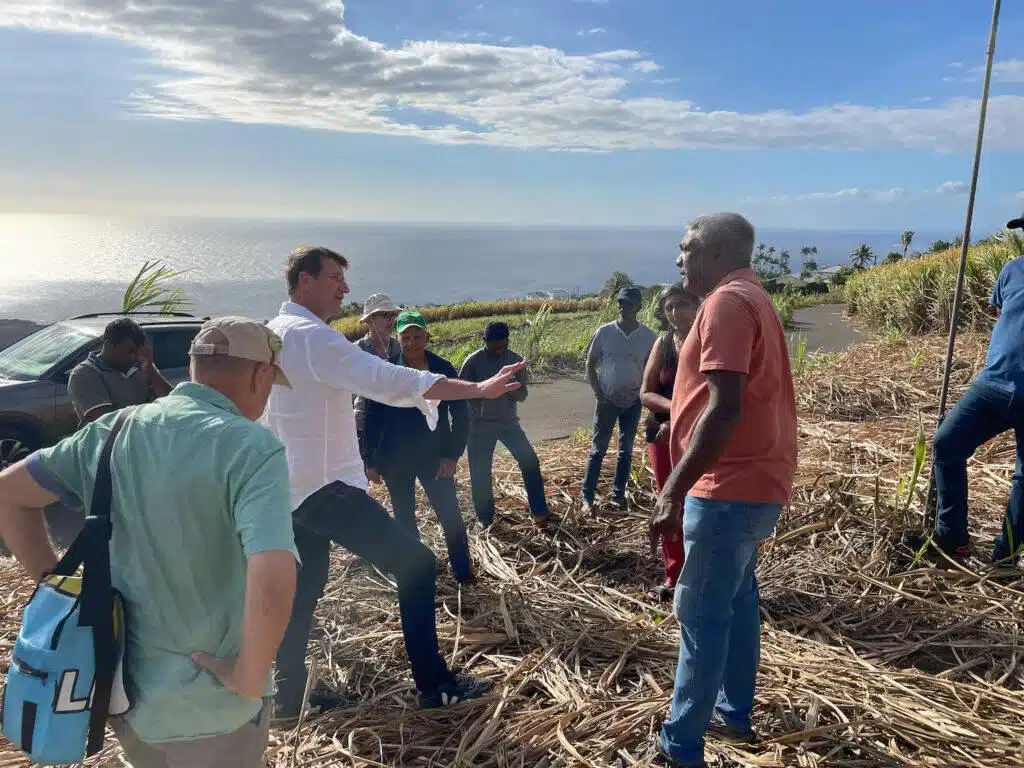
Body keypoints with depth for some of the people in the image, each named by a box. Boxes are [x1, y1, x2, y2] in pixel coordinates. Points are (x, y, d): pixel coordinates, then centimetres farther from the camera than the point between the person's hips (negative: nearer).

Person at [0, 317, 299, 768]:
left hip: (119, 688, 6)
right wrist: (250, 677, -21)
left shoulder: (112, 430, -2)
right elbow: (272, 580, -36)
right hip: (209, 708, -5)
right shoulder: (252, 448, -22)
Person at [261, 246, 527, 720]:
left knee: (304, 589, 19)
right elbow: (388, 380, -29)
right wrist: (479, 389, -31)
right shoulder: (311, 337, -19)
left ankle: (289, 697, 28)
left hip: (291, 487, 10)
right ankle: (433, 684, 2)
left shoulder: (273, 335, 12)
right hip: (325, 486, -10)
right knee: (415, 564, -5)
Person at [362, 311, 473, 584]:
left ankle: (464, 572, 12)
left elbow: (461, 415, -2)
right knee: (405, 518, 13)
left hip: (435, 457, -1)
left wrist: (452, 454, -9)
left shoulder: (443, 369, -6)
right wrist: (371, 461, -2)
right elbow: (372, 418, -1)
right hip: (395, 461, 1)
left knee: (450, 515, -3)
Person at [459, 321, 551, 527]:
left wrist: (510, 389, -22)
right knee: (480, 472, 1)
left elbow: (523, 395, 1)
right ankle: (485, 519, 19)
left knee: (530, 461, -6)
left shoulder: (515, 360, -1)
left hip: (509, 421, 3)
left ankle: (539, 512, 4)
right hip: (480, 425, -2)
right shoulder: (473, 362, -10)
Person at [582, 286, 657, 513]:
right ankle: (587, 497, 8)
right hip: (607, 400, -1)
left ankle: (618, 496, 19)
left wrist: (644, 391, -8)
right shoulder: (604, 332, -7)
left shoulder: (649, 337, -5)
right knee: (599, 449, 2)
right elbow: (590, 364, 1)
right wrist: (597, 392, -7)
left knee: (626, 450, 9)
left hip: (633, 402, 1)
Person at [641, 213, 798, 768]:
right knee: (736, 600, 18)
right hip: (752, 479, 10)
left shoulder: (727, 302, -17)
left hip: (730, 485, -10)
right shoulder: (750, 298, 16)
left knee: (701, 615, -3)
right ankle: (734, 714, 32)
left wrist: (673, 490, -25)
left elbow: (724, 408, -26)